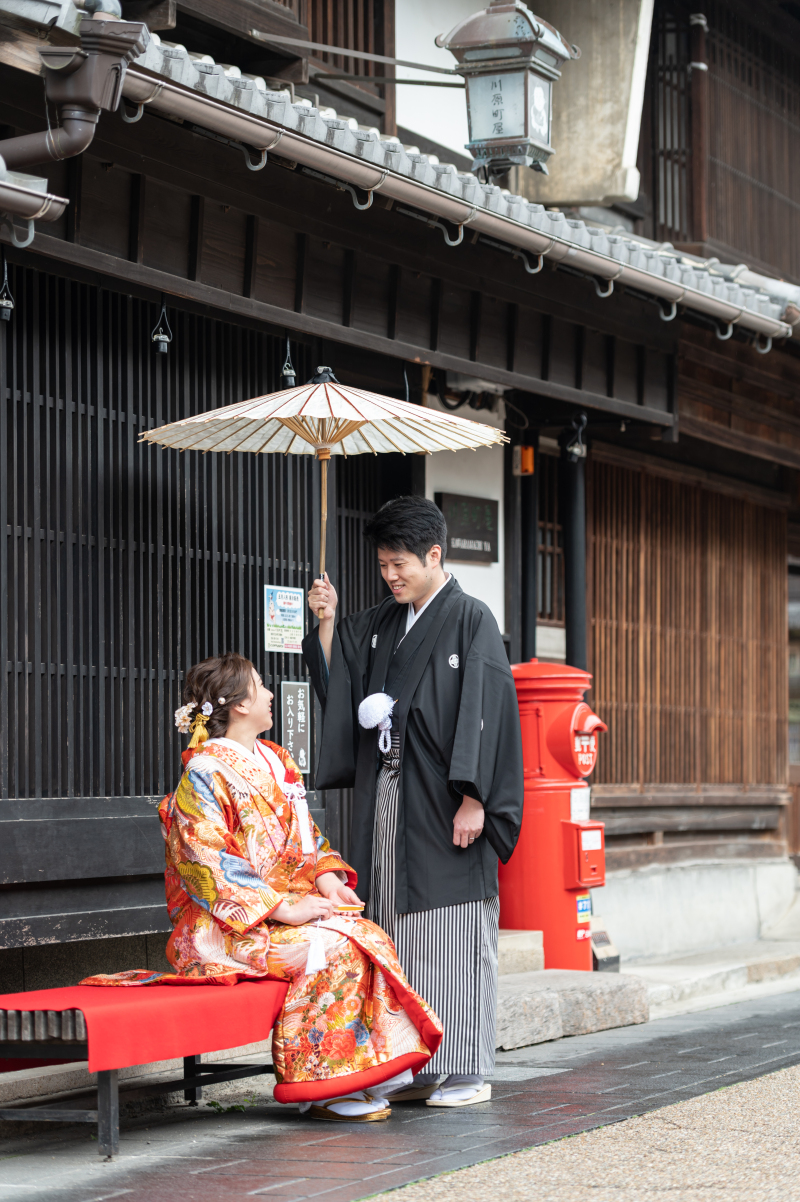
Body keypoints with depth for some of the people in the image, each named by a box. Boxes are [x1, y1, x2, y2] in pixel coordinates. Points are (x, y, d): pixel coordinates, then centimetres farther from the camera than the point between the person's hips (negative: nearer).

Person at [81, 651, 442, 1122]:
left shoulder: (277, 761, 16)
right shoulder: (205, 775, -10)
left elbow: (306, 837, 21)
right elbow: (211, 870, -16)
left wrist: (326, 876, -1)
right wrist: (282, 908, -21)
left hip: (292, 902, 8)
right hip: (228, 924, -8)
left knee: (369, 937, -17)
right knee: (331, 949, -28)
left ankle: (365, 1076, -16)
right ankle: (324, 1088, -21)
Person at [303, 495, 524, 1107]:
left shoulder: (471, 620, -5)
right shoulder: (380, 625, 15)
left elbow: (484, 712, -11)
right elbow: (338, 683, 19)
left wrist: (473, 798, -17)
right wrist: (327, 622, 5)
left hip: (444, 806, -6)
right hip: (388, 804, 6)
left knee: (454, 935, -3)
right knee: (402, 936, 6)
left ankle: (467, 1070, 3)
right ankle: (421, 1069, 11)